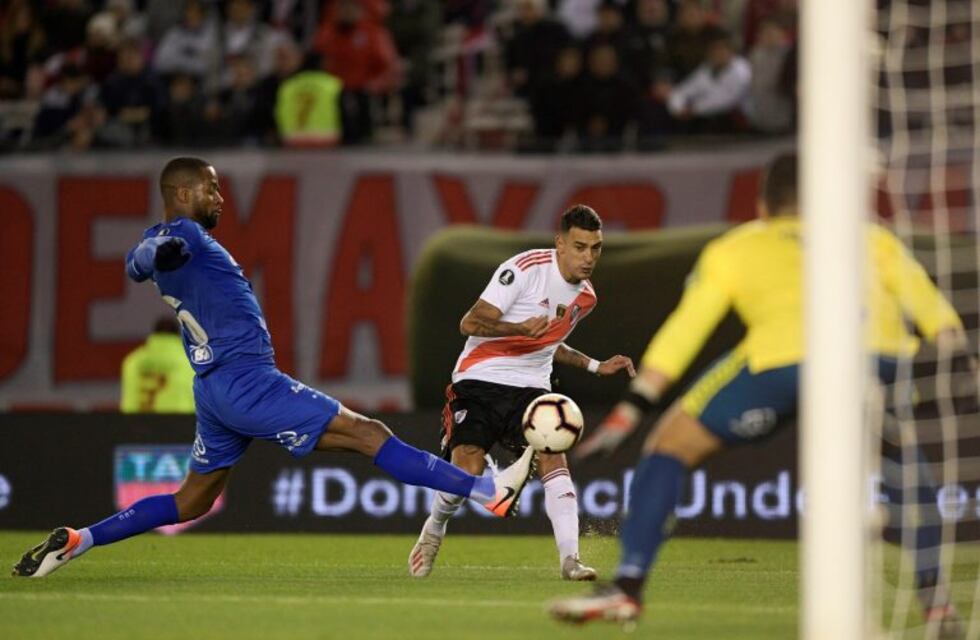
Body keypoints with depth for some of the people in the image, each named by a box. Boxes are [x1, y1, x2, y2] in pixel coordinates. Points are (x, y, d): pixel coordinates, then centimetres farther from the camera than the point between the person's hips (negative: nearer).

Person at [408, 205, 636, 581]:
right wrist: (523, 328, -31)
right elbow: (470, 324, -16)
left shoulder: (585, 297, 10)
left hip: (530, 387, 5)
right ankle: (434, 530, 14)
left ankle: (570, 559, -25)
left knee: (552, 457, -19)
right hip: (480, 378, -5)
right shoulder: (526, 268, -14)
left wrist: (596, 366, 20)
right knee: (467, 469, -18)